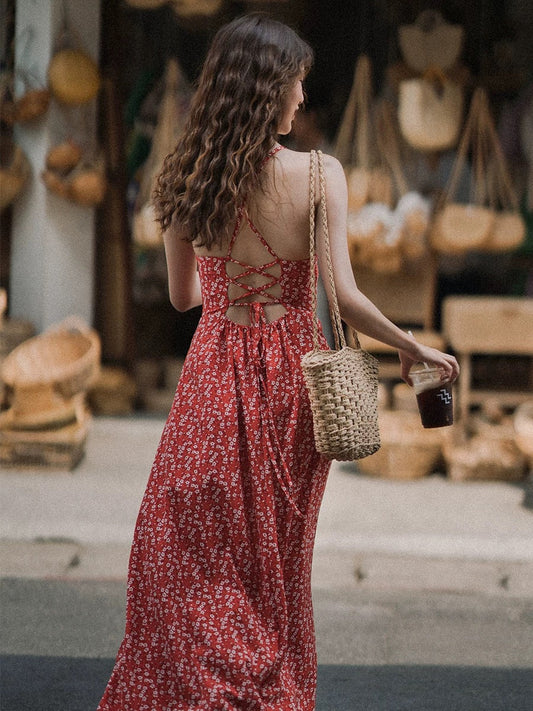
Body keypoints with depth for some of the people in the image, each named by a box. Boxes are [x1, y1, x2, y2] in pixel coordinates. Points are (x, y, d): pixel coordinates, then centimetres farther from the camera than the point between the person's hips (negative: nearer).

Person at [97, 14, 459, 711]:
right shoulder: (318, 175, -12)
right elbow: (343, 294, -17)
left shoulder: (185, 177, -3)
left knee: (182, 557, 9)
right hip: (287, 377, -1)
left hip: (212, 375, 1)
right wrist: (412, 347, -3)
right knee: (275, 561, 15)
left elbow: (182, 294, 8)